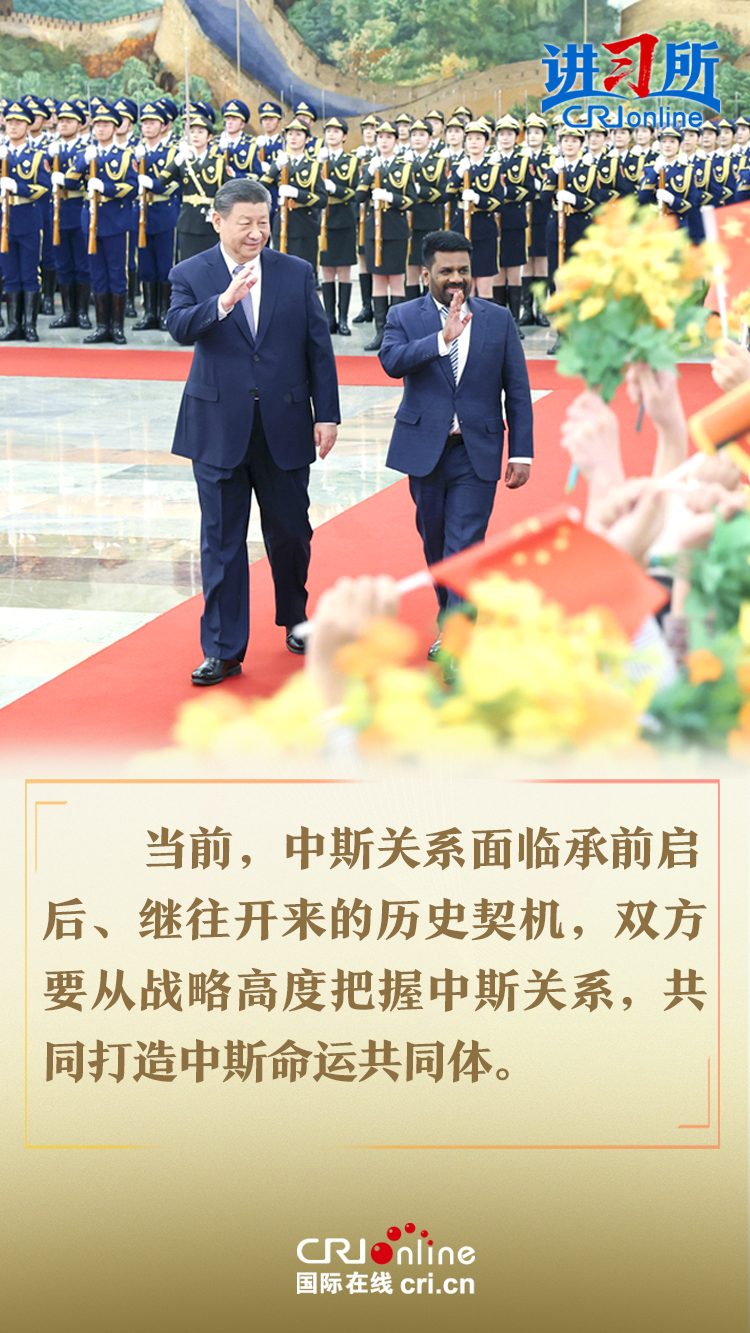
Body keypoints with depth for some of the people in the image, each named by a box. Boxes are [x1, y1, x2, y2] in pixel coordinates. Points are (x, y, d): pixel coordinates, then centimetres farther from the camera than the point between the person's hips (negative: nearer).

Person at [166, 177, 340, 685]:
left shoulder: (297, 273, 4)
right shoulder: (191, 275, -1)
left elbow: (319, 347, 5)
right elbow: (180, 327, -20)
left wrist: (327, 414, 1)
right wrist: (222, 303, -37)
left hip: (284, 426, 2)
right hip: (220, 428, -1)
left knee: (290, 530, 13)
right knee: (222, 540, 1)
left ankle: (294, 617, 38)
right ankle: (223, 650, 7)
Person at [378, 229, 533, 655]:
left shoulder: (499, 319, 5)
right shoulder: (404, 317, 2)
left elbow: (518, 391, 5)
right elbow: (391, 361, -19)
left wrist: (522, 453, 0)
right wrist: (442, 340, -31)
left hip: (477, 454, -1)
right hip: (425, 449, 1)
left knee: (463, 549, -9)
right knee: (435, 544, 14)